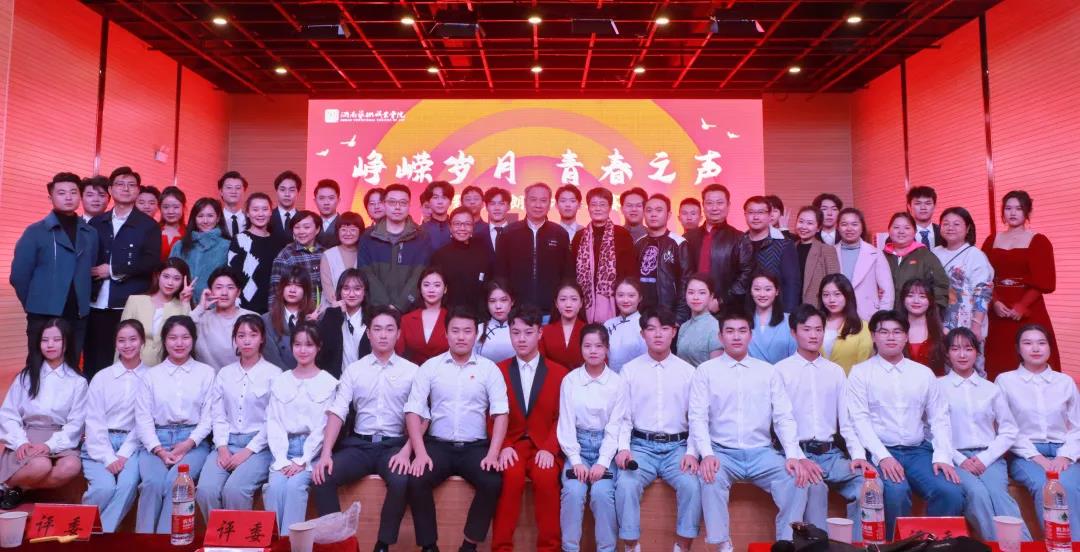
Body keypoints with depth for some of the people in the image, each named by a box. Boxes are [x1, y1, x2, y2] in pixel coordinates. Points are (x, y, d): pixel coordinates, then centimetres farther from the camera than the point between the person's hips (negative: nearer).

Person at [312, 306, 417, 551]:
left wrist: (406, 451, -18)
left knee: (402, 482, -32)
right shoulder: (353, 370, 9)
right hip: (359, 444, 2)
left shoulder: (412, 371, 4)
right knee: (321, 478, -23)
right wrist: (326, 453, -13)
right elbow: (337, 412, 1)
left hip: (394, 445, -2)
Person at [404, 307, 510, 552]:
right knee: (417, 481, -26)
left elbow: (501, 412, -3)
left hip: (475, 447, 0)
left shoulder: (489, 368, 3)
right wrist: (420, 452, -14)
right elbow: (414, 411, -1)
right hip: (438, 445, 1)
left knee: (493, 483, -26)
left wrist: (493, 453, -15)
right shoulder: (430, 367, 4)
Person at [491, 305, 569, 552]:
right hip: (510, 445, 0)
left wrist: (549, 449, -13)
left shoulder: (559, 373, 6)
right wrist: (503, 447, -13)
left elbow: (562, 417, 2)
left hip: (543, 446, 0)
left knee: (546, 477, -30)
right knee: (512, 476, -30)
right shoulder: (498, 371, 6)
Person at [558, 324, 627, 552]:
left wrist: (602, 462, -14)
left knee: (602, 493, -24)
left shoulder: (618, 382, -2)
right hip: (578, 445, 1)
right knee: (573, 492, -24)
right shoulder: (570, 381, 1)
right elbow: (566, 423, -2)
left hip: (606, 446, -1)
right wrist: (576, 461, -11)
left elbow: (615, 426, -5)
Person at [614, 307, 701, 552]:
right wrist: (623, 448, -12)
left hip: (677, 446, 1)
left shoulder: (688, 371, 6)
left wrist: (692, 452, -9)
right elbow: (623, 417, 3)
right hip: (641, 446, 0)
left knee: (691, 484, -26)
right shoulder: (629, 370, 5)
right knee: (626, 485, -27)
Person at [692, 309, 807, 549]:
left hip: (761, 453, 2)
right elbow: (698, 417, -3)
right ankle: (722, 545, -20)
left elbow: (784, 417, 5)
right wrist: (707, 454, -18)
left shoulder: (769, 372, 10)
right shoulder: (706, 370, 4)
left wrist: (793, 455, -11)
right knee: (711, 479, -32)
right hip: (722, 453, -2)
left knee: (796, 480, -24)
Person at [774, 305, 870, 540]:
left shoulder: (836, 372, 15)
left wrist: (858, 455, -5)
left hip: (832, 454, 4)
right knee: (815, 487, -33)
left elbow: (846, 420, 11)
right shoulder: (781, 370, 1)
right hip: (797, 452, -4)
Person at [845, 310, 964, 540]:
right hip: (881, 452, -3)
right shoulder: (860, 372, 4)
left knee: (951, 492, -22)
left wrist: (942, 456, -5)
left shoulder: (924, 373, 15)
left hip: (919, 451, 4)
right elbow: (859, 419, -5)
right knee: (896, 491, -31)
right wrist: (882, 456, -16)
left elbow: (939, 418, 11)